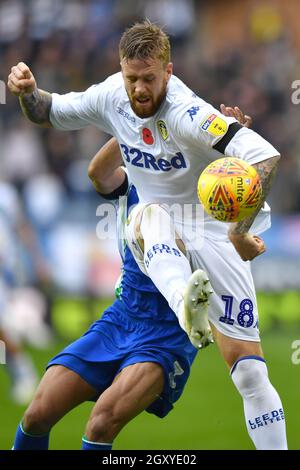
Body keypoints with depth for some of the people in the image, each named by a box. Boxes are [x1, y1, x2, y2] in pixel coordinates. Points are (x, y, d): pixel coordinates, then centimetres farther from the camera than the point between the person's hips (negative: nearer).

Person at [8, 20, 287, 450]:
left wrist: (239, 232, -35)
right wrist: (28, 92, -9)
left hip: (213, 234, -3)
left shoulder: (187, 115, -25)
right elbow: (50, 113, 13)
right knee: (152, 213, -36)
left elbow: (266, 158, -35)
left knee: (247, 364, -10)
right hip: (156, 237, 3)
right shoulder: (112, 97, -5)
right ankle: (185, 304, -64)